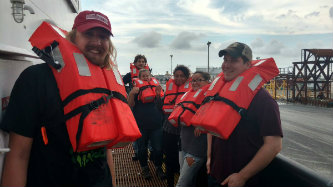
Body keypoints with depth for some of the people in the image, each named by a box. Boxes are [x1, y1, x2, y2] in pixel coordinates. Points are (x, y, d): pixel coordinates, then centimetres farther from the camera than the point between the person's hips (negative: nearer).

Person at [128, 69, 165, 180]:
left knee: (158, 148, 3)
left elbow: (160, 105, 1)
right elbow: (130, 105, -7)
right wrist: (131, 94, -24)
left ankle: (158, 168, 24)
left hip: (156, 124, 1)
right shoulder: (136, 89, 2)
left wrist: (158, 94, -16)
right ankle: (144, 168, 31)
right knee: (142, 148, 11)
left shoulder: (155, 87, 4)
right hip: (141, 124, 0)